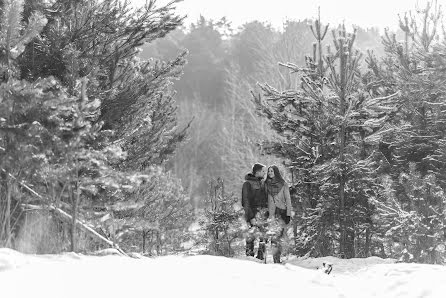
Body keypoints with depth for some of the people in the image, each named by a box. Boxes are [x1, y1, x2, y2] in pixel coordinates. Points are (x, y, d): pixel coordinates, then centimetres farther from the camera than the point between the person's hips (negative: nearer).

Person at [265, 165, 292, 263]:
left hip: (282, 212, -2)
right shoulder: (266, 184, 12)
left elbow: (288, 200, 3)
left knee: (279, 236, -10)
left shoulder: (283, 184, 4)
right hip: (271, 214, 2)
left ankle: (277, 258, -9)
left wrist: (288, 214, -4)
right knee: (274, 237, -8)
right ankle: (276, 260, -9)